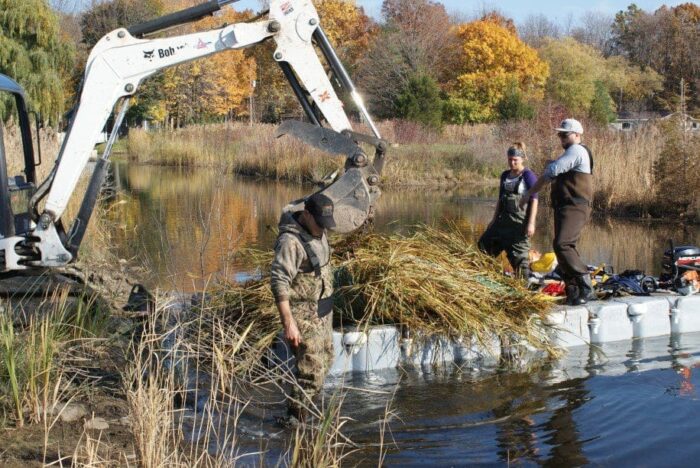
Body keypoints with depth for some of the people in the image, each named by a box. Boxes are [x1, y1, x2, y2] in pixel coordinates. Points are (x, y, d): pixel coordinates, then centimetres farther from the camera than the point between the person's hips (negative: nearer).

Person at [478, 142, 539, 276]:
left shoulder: (528, 176, -9)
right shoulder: (505, 176, 12)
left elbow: (534, 201, -12)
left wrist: (531, 223, -18)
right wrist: (494, 219, 18)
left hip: (520, 220, -7)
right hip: (504, 218, 8)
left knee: (519, 252, -5)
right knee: (485, 244, 6)